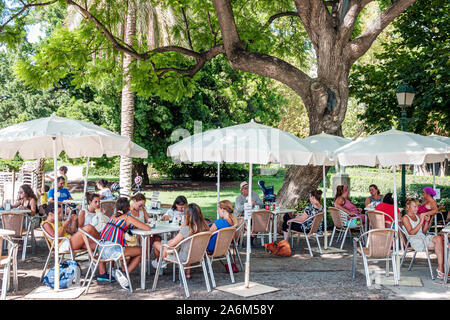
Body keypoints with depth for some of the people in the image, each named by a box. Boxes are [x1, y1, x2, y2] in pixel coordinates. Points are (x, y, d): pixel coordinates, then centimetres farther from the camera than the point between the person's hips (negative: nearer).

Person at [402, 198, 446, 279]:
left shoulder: (418, 216, 21)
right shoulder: (405, 218, 0)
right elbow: (411, 233, -12)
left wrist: (427, 221, 5)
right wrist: (421, 221, -15)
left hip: (424, 237, 6)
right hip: (416, 241, -6)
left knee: (440, 238, -24)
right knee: (439, 241, -26)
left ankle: (440, 269, -28)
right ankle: (440, 269, -26)